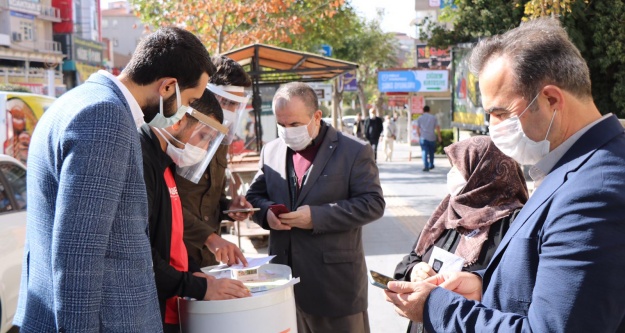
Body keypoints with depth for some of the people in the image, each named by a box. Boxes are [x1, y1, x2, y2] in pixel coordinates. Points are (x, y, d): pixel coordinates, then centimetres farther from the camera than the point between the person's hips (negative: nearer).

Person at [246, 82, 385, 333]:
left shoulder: (354, 151, -6)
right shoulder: (271, 151, 8)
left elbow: (373, 203, -11)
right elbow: (254, 196, 15)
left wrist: (317, 216, -20)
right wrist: (267, 212, -10)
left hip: (335, 277, -4)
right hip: (285, 274, 4)